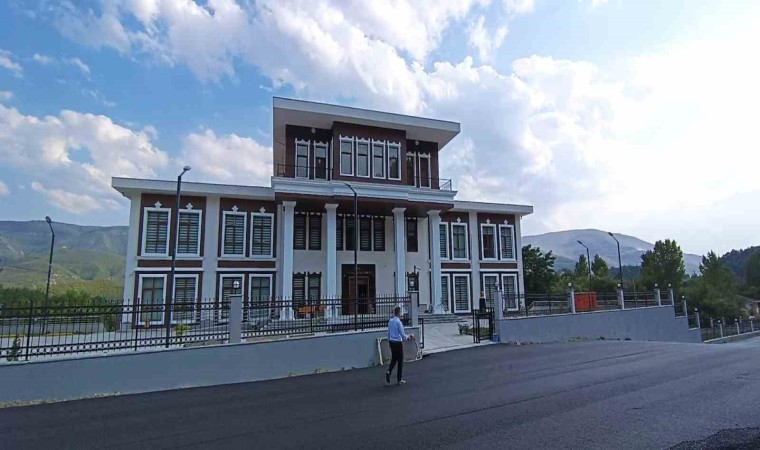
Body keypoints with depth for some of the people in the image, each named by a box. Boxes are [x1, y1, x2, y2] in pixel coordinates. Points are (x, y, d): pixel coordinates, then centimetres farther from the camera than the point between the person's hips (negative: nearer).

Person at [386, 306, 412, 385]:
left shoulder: (390, 321, 4)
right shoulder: (399, 322, -17)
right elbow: (402, 334, -15)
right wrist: (408, 337, 4)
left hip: (391, 342, 6)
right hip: (398, 342, -6)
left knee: (393, 359, 17)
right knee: (400, 360, 6)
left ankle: (389, 372, -5)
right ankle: (399, 379, 13)